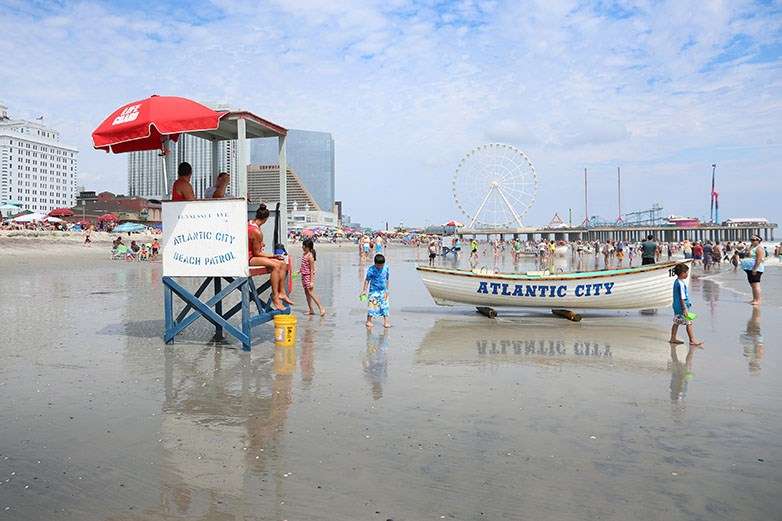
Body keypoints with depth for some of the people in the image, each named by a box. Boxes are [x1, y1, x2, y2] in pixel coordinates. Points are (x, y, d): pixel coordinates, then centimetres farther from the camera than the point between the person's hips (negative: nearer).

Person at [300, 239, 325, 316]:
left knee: (311, 293, -11)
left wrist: (312, 281, -20)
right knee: (307, 294, 11)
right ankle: (311, 310, 17)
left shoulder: (310, 256, -17)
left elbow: (312, 269, -18)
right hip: (304, 276, 9)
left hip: (309, 276, -9)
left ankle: (321, 308, -7)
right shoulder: (304, 254, 8)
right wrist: (300, 269, 11)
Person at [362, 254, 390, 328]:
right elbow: (367, 280, -8)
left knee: (385, 306, 2)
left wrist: (386, 290, 13)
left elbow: (386, 279, 9)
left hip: (383, 291, 3)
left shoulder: (386, 268, -1)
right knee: (371, 305, 1)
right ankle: (369, 321, 15)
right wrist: (364, 290, -9)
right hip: (373, 291, -3)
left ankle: (386, 322, 8)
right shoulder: (371, 269, -13)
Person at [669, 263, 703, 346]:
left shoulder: (676, 281, 7)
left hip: (676, 307, 10)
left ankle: (673, 338, 20)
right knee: (689, 323, 0)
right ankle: (692, 340, 7)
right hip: (681, 307, -9)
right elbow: (682, 298, -21)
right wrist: (685, 309, -19)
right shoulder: (681, 284, -22)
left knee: (676, 323, 14)